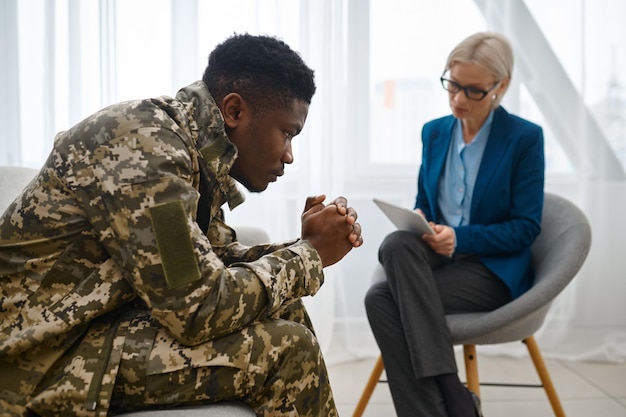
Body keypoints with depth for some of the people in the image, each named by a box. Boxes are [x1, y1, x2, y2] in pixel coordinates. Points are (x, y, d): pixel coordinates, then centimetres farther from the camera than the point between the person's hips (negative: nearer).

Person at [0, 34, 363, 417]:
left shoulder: (193, 144, 5)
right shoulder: (145, 147, -23)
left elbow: (214, 262, 11)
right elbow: (197, 310, -26)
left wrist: (307, 246, -3)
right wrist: (310, 255, -14)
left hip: (109, 319, 9)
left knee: (284, 311, 6)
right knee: (288, 348, -18)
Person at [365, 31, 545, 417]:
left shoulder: (525, 137, -4)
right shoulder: (434, 132, 10)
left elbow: (526, 227, -7)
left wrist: (459, 238, -22)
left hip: (495, 268, -5)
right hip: (437, 257, 5)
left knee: (383, 298, -27)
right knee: (397, 244, -31)